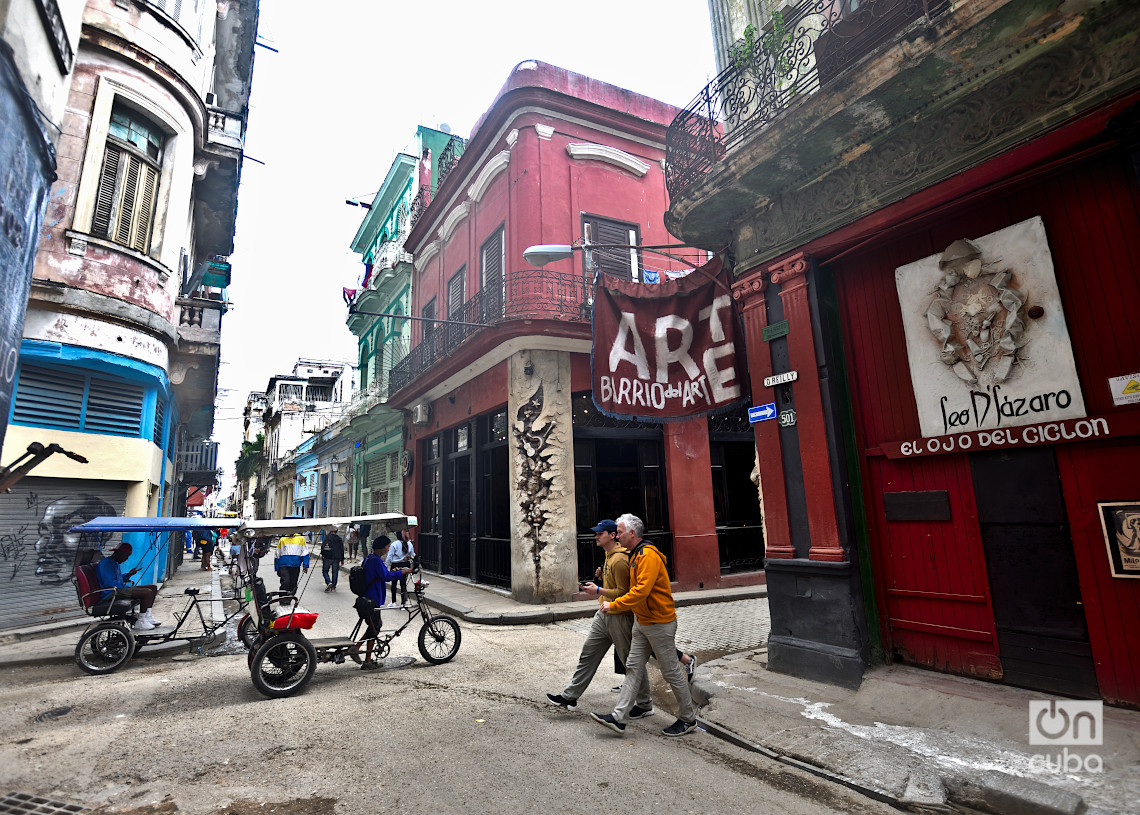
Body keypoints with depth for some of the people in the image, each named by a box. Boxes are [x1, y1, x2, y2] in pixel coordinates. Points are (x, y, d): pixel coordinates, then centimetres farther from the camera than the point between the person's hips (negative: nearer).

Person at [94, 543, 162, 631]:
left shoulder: (115, 563, 19)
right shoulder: (106, 563, -14)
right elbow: (110, 583, -22)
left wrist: (128, 575, 8)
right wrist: (128, 586, -15)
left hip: (120, 589, 11)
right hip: (112, 593, -11)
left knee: (154, 588, 6)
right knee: (148, 592, -26)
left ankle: (147, 616, 9)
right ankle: (140, 622, -18)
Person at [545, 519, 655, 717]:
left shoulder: (619, 560, -22)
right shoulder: (609, 556, 10)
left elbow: (623, 592, -23)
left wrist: (598, 591, -23)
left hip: (619, 617, -10)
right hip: (603, 615, 10)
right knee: (587, 656, 13)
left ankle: (645, 706, 20)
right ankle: (570, 697, 22)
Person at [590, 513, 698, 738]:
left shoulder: (648, 555, -22)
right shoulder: (635, 555, 11)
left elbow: (641, 591, -29)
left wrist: (613, 605, -22)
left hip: (660, 622, -10)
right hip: (641, 622, 10)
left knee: (671, 672, 5)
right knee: (633, 668, 8)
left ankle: (688, 719, 22)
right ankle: (619, 718, 11)